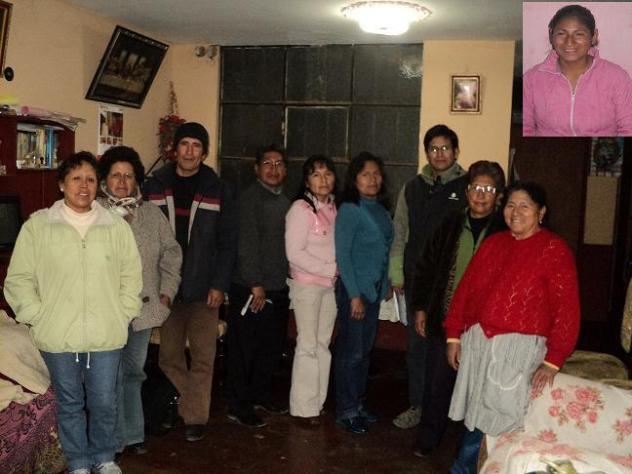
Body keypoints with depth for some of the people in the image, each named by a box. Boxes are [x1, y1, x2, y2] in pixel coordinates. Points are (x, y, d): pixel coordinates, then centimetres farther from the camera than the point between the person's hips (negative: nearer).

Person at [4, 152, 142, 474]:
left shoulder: (117, 227, 4)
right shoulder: (37, 226, 0)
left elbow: (131, 275, 9)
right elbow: (19, 279, 1)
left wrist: (123, 315, 2)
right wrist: (38, 317, -5)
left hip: (106, 336, 1)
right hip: (58, 337, -1)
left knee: (104, 403, 10)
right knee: (69, 404, 13)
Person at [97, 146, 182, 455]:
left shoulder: (152, 214, 9)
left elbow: (171, 253, 13)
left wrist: (167, 292, 7)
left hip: (143, 308, 4)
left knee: (133, 371, 16)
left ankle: (133, 434, 28)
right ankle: (115, 439, 17)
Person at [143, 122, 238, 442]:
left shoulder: (219, 190, 1)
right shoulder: (154, 186, 4)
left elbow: (228, 242, -1)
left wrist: (219, 285, -8)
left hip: (204, 288, -1)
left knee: (202, 357, 2)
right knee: (168, 355, 8)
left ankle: (195, 417, 14)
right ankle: (178, 405, 27)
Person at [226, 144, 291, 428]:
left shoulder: (284, 201, 13)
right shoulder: (250, 198, -9)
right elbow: (247, 243, -15)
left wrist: (288, 280, 10)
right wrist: (256, 285, -17)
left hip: (279, 288, 7)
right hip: (251, 288, -7)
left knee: (273, 346, 15)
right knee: (244, 349, 2)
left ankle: (261, 394, 33)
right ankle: (238, 406, 14)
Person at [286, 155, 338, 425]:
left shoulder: (333, 208, 7)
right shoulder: (301, 208, -12)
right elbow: (294, 253, -16)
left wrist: (339, 271, -4)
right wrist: (330, 269, -15)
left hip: (331, 284, 6)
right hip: (306, 284, -6)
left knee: (323, 345, 10)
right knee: (308, 345, 0)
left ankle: (318, 401, 20)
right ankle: (304, 406, 11)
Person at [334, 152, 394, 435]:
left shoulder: (381, 209, 10)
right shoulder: (349, 209, -11)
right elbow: (342, 254, -14)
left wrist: (386, 284, 8)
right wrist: (354, 295, -15)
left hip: (374, 288, 7)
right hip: (354, 288, -7)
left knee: (365, 349, 13)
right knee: (351, 351, 0)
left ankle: (358, 404, 25)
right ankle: (346, 411, 11)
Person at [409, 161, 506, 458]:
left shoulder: (504, 231, -6)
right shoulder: (451, 224, 5)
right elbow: (426, 266, 10)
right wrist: (420, 308, 8)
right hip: (443, 319, 3)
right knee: (437, 383, 12)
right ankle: (428, 438, 29)